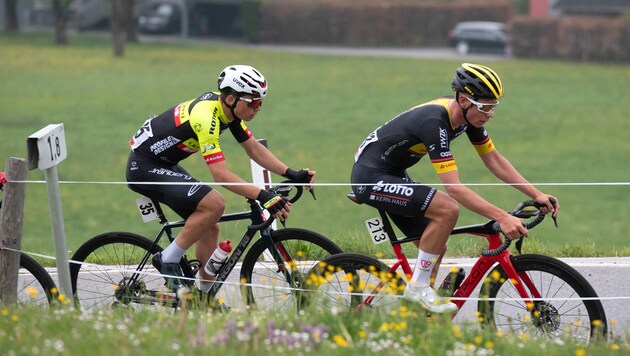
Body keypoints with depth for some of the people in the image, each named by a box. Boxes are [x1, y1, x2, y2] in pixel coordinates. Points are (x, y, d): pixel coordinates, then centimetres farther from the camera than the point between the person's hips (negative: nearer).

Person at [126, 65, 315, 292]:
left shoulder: (229, 108, -1)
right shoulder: (206, 116, -29)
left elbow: (254, 148, 6)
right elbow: (220, 174, -33)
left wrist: (292, 175, -6)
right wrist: (263, 197, -39)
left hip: (162, 165, 10)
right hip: (143, 167, -10)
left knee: (210, 226, 7)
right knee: (214, 204, -23)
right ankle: (168, 261, -12)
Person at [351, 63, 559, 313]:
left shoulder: (468, 116, -5)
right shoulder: (435, 122, -32)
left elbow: (494, 161, 5)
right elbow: (454, 188, -36)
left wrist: (537, 195, -3)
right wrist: (502, 217, -40)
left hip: (391, 175, 10)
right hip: (370, 177, -10)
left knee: (436, 249, 6)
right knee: (447, 209, -25)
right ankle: (418, 287, -14)